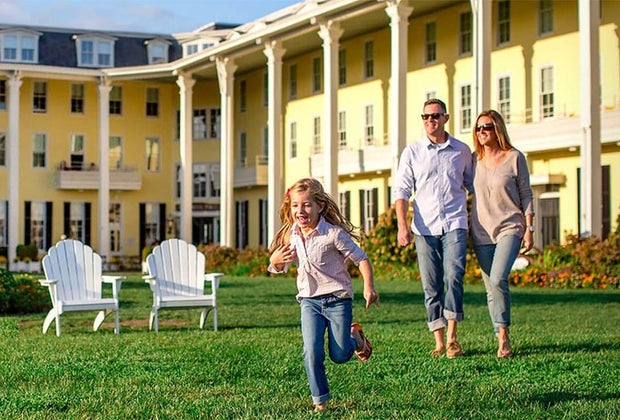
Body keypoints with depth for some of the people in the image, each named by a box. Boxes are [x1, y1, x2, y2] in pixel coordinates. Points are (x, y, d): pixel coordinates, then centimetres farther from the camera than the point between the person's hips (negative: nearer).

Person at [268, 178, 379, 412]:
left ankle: (355, 337, 37)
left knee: (339, 356, 3)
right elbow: (278, 268, 15)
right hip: (309, 300, 4)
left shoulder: (333, 233, -14)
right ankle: (320, 401, 4)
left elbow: (361, 258, -9)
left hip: (337, 299, -3)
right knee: (312, 352, -10)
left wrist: (369, 287, -21)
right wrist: (276, 259, -10)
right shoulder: (291, 236, 1)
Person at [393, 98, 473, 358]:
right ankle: (439, 341, 6)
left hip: (455, 224, -1)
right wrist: (402, 225, -6)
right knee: (431, 285, 1)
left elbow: (474, 185, 19)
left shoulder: (462, 150, 9)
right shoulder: (412, 152, 8)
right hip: (424, 227, 1)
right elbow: (402, 190, 5)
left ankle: (452, 338, -8)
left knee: (453, 276, -16)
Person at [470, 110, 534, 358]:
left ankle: (503, 335, -8)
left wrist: (529, 228, -4)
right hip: (481, 231, 4)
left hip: (509, 228, -4)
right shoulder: (474, 159, 7)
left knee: (498, 279, -22)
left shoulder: (514, 157, -2)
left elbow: (525, 195, 1)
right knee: (491, 289, 3)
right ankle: (502, 342, 9)